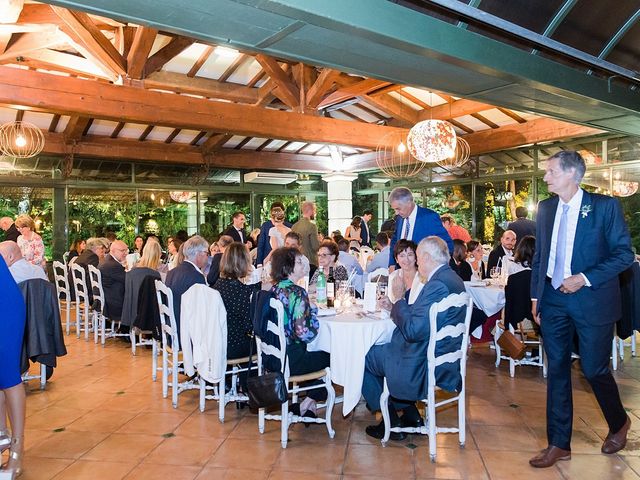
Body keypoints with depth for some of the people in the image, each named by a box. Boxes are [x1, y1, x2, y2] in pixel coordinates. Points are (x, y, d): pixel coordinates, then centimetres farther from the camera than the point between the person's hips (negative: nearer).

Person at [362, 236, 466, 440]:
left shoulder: (437, 285, -27)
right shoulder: (450, 278, 6)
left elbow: (413, 331, -27)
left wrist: (399, 299, -15)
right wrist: (395, 306, 9)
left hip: (430, 367, -10)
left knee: (365, 357, 4)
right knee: (382, 349, 26)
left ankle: (391, 423, 15)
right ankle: (410, 415, 26)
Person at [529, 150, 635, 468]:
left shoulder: (605, 206, -7)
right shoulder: (545, 209, 7)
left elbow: (624, 254, -8)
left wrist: (585, 279, -18)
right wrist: (536, 295, 8)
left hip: (592, 301, -4)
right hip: (553, 300, 4)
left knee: (594, 370, 7)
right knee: (557, 371, 7)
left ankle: (619, 424, 39)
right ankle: (559, 444, 19)